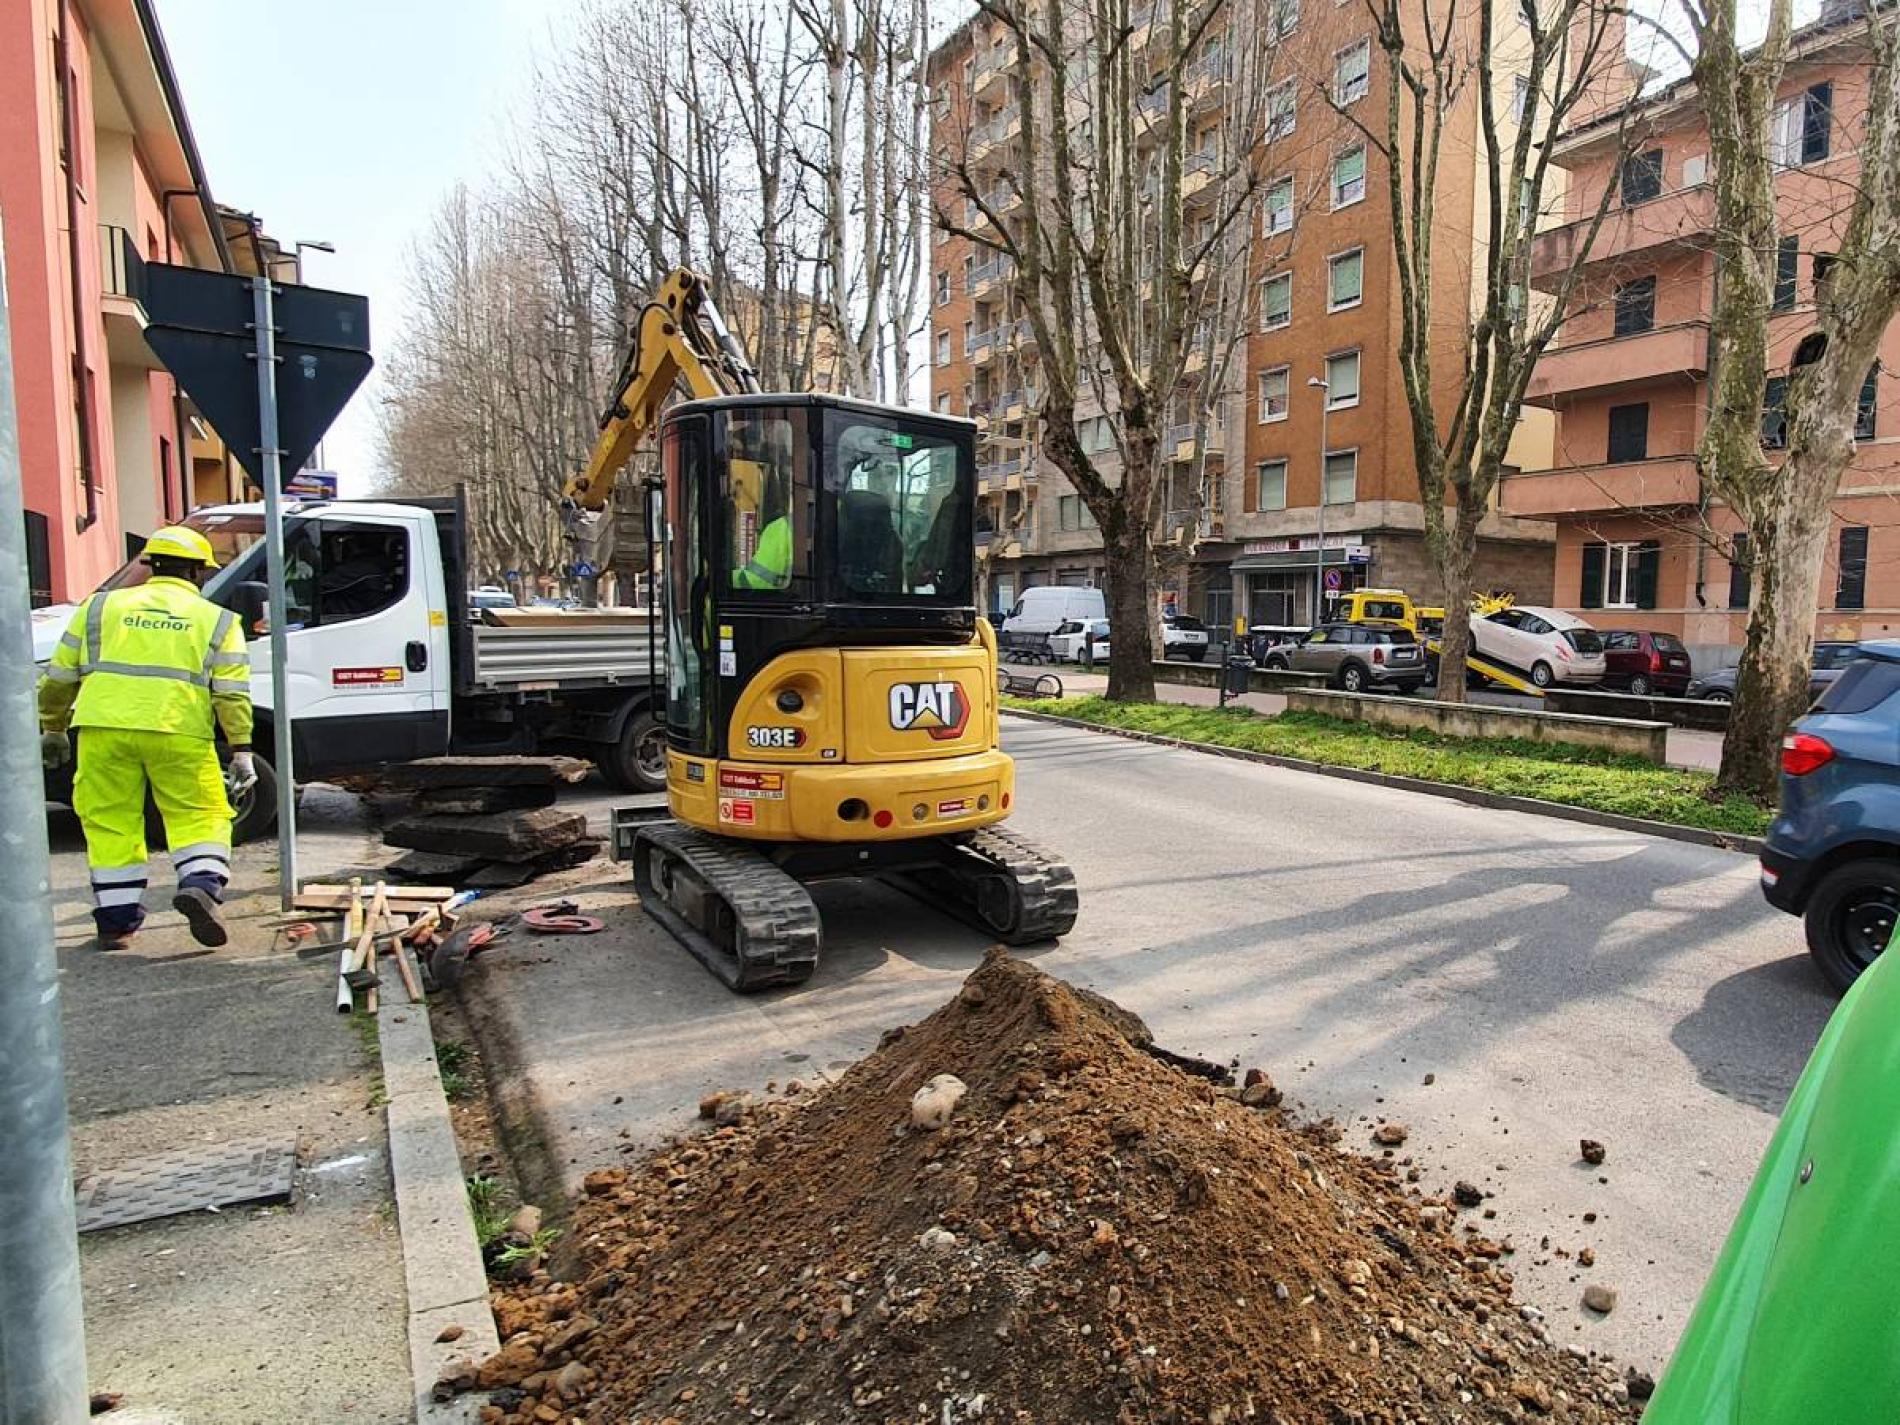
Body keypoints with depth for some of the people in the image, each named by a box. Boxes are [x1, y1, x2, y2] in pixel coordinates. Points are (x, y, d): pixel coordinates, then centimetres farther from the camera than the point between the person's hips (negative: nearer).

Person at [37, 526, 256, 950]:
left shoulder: (101, 606, 18)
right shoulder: (217, 619, 11)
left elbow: (59, 677, 20)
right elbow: (232, 693, 3)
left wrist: (52, 728, 31)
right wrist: (241, 749, 2)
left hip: (105, 728, 2)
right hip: (179, 731, -2)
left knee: (110, 823, 11)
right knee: (200, 816, 8)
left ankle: (116, 921, 15)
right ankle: (201, 884, -15)